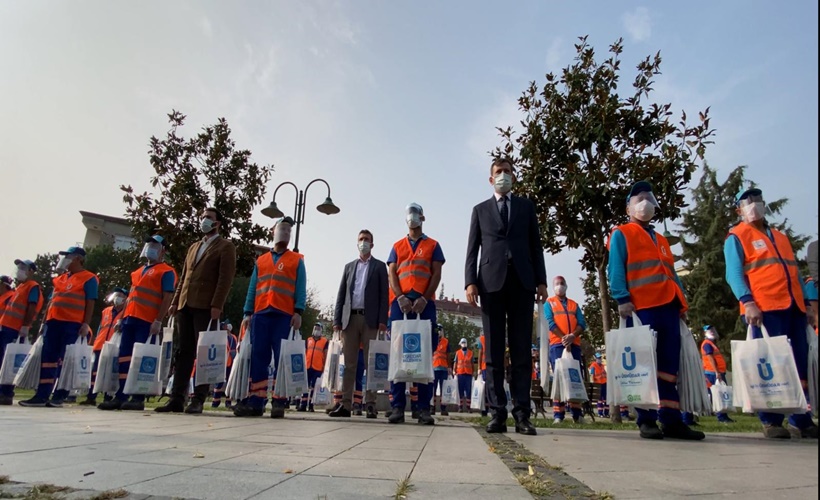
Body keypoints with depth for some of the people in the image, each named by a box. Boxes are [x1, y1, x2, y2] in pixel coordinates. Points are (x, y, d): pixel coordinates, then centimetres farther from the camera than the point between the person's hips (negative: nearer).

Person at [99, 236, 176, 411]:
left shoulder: (166, 272, -2)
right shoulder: (138, 271, 23)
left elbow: (167, 298, -10)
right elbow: (131, 296, 25)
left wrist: (158, 321, -18)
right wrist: (122, 317, 18)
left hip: (147, 322, -8)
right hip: (130, 319, 8)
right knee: (125, 357, 7)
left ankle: (138, 398, -2)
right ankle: (121, 396, 13)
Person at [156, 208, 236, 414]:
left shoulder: (226, 246, 2)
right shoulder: (194, 247, 25)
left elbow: (226, 278, -8)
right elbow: (183, 277, 23)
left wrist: (216, 305, -17)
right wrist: (175, 302, 12)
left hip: (206, 307, -7)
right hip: (185, 306, 7)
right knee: (182, 352, 7)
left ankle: (198, 400, 0)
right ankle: (177, 398, 11)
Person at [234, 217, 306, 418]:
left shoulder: (297, 260, 13)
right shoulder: (261, 260, 21)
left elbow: (301, 288, 4)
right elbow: (252, 288, 17)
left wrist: (298, 312, -9)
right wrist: (248, 312, 7)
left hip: (284, 315, -3)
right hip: (261, 314, 3)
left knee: (282, 359, -5)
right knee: (258, 358, 1)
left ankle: (279, 402, -2)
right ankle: (255, 401, 4)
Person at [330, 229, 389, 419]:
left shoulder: (379, 266, 10)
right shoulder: (349, 266, 20)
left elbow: (383, 295, 2)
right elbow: (341, 294, 14)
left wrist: (382, 320, -10)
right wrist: (337, 319, 3)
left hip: (370, 319, -3)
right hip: (350, 318, 3)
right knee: (349, 363, 3)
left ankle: (370, 404, 0)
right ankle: (346, 404, 5)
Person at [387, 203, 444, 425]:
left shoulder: (433, 245, 15)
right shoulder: (397, 246, 20)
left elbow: (436, 274, 4)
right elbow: (392, 274, 9)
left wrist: (424, 298, -11)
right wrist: (400, 297, -10)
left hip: (424, 303, -1)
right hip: (401, 302, 1)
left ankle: (424, 408, 0)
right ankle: (397, 406, 1)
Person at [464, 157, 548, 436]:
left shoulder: (526, 206, 19)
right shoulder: (480, 210, 17)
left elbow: (535, 245, 12)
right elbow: (472, 249, 8)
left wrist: (541, 280, 1)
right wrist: (470, 281, -5)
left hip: (521, 282, 1)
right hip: (491, 282, 0)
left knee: (521, 349, -1)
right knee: (494, 350, -1)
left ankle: (522, 414, 1)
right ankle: (498, 413, 2)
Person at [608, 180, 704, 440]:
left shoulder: (661, 240, 28)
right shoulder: (622, 234, 7)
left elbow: (671, 273, 25)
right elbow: (615, 269, -4)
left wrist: (681, 301, 13)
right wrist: (622, 299, -15)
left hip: (668, 307, 7)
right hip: (641, 307, -7)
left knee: (669, 365, 5)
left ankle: (671, 420, 10)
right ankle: (647, 420, 1)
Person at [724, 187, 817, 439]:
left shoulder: (781, 237, 24)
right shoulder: (736, 237, 3)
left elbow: (794, 272, 23)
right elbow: (734, 274, -7)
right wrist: (747, 302, -18)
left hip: (794, 307, 7)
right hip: (764, 309, -7)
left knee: (800, 364, 7)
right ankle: (771, 421, 2)